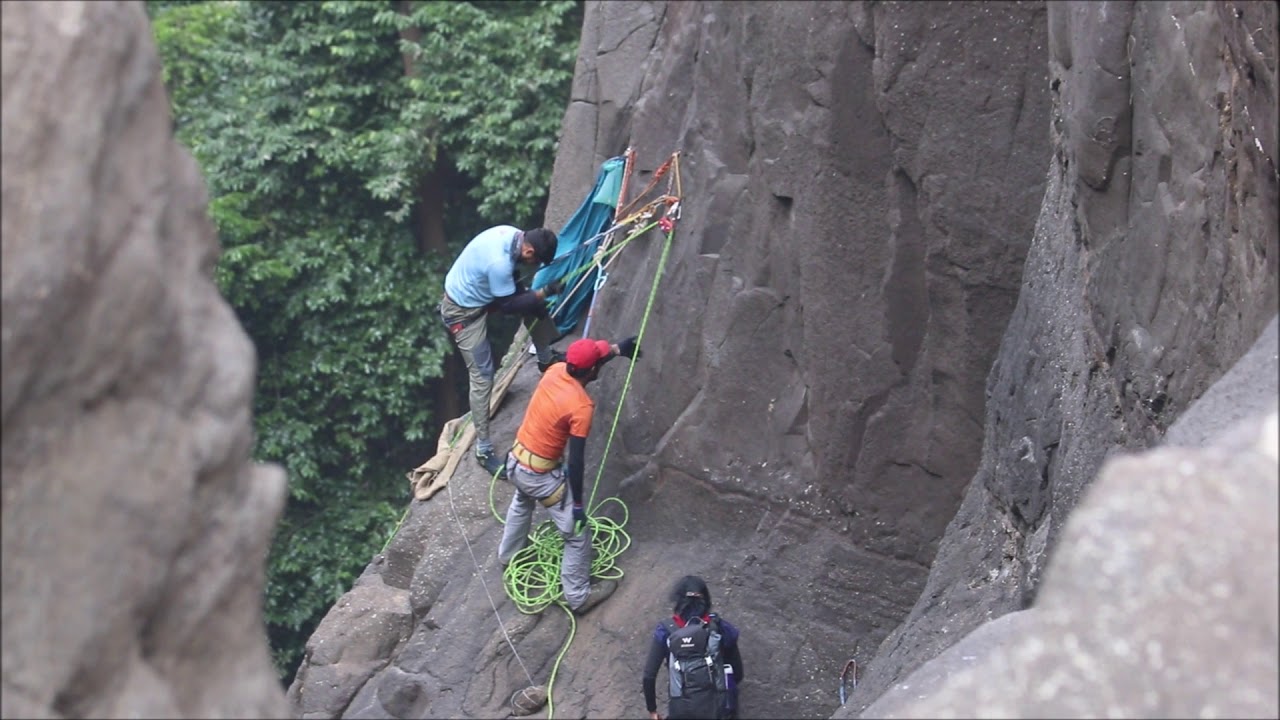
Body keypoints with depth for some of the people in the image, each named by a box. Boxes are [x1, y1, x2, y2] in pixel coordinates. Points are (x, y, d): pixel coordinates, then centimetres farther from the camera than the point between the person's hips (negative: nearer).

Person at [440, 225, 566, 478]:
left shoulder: (512, 233, -12)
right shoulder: (498, 263, -38)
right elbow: (508, 304, -23)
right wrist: (545, 292, -20)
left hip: (481, 293, 9)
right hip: (464, 312, -9)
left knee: (537, 306, 14)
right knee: (482, 378, -8)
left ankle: (546, 360, 38)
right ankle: (483, 449, 0)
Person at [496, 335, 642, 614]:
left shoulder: (555, 370, -8)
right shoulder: (581, 407, -27)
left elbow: (582, 360, 18)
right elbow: (575, 461, -23)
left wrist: (616, 349, 21)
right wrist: (577, 504, -15)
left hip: (515, 459, 8)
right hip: (540, 474, -8)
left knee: (522, 503, 39)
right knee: (578, 532, 8)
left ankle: (508, 555, 61)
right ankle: (578, 596, 20)